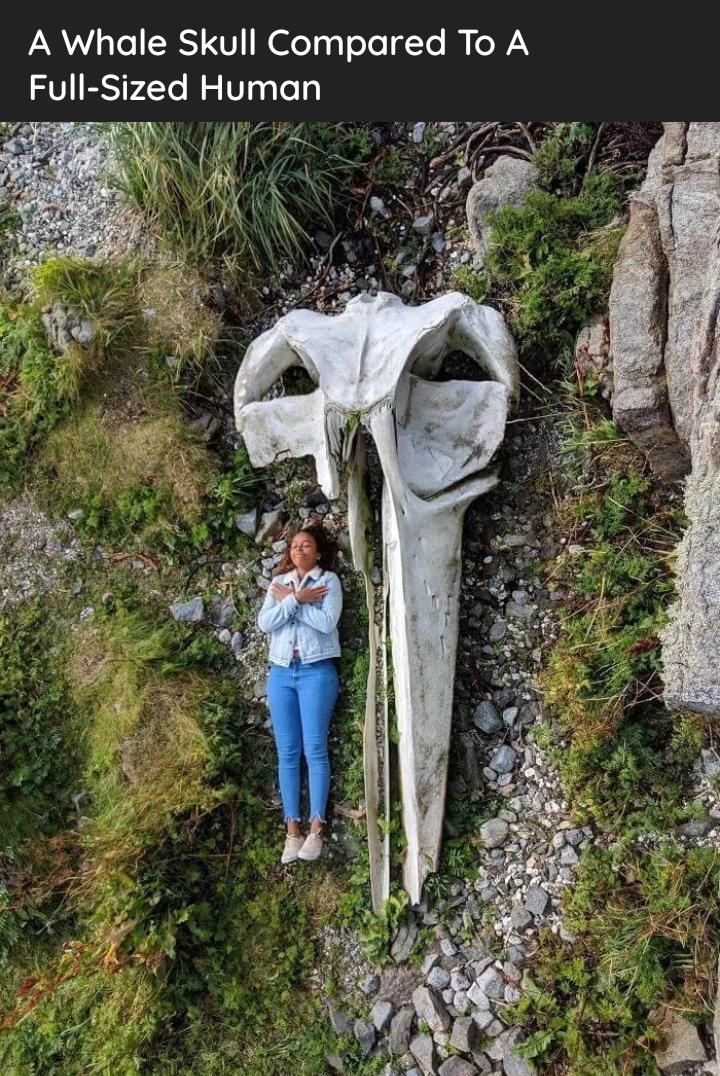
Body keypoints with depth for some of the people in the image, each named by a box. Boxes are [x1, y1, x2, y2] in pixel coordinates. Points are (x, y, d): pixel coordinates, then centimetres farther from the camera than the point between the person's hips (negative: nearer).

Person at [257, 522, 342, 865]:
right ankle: (292, 828, 10)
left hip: (317, 672, -4)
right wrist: (296, 599, -11)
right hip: (281, 673, 4)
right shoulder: (279, 583, 13)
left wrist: (288, 601, -8)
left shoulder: (328, 580, 1)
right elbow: (265, 623, -1)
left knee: (314, 750, -3)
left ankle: (316, 827, 3)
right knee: (287, 753, 4)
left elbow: (327, 622, -14)